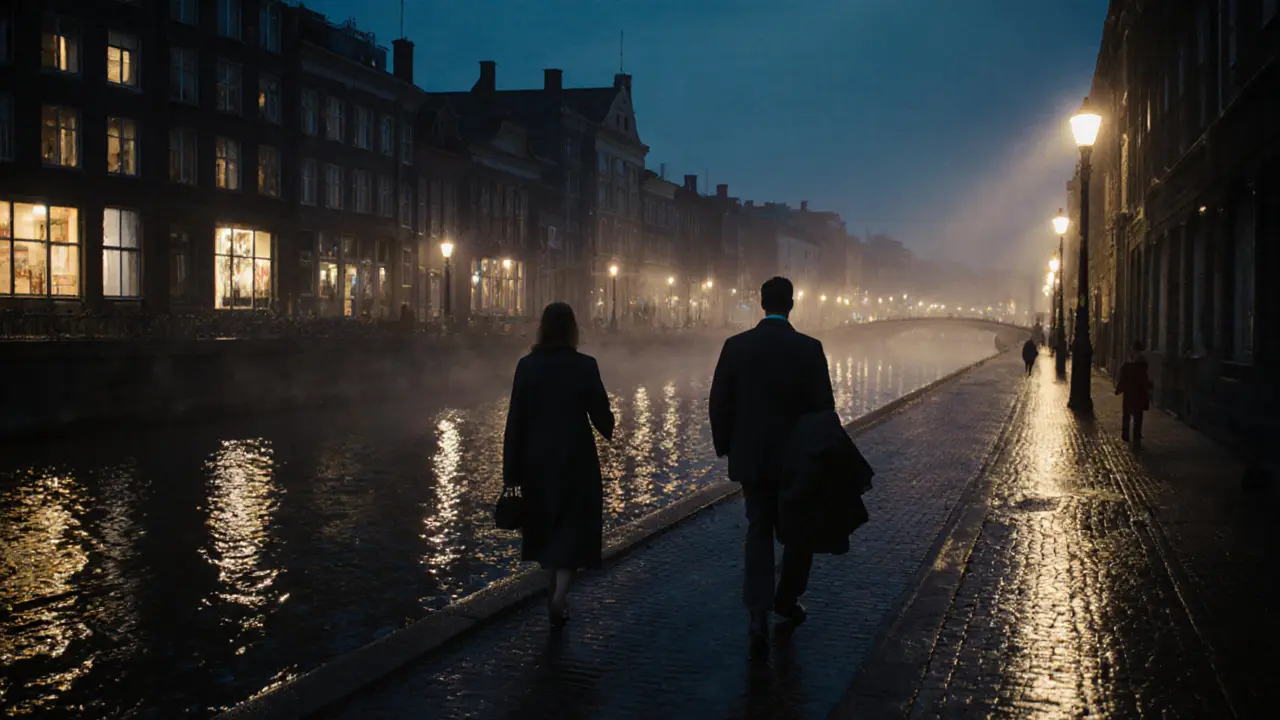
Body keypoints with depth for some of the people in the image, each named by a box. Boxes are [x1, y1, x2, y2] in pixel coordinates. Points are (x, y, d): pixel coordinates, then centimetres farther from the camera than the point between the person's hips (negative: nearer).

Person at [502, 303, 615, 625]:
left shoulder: (527, 366, -7)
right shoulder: (585, 366, -11)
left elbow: (515, 420, -6)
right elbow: (600, 413, -5)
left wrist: (511, 472, 0)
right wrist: (608, 430, 20)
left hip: (538, 461, 2)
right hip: (576, 460, -2)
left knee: (546, 526, 19)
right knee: (572, 527, 7)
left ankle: (553, 593, 33)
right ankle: (560, 595, -7)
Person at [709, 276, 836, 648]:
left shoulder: (736, 346, -4)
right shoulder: (809, 349, -9)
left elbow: (719, 402, -2)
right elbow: (823, 407, -8)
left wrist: (725, 446, 11)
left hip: (751, 456, 2)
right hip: (797, 457, -2)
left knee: (759, 530, 10)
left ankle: (758, 612, -1)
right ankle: (787, 598, 27)